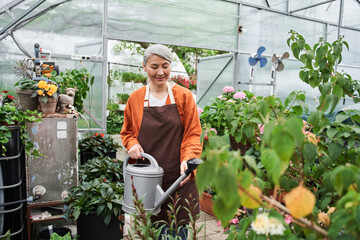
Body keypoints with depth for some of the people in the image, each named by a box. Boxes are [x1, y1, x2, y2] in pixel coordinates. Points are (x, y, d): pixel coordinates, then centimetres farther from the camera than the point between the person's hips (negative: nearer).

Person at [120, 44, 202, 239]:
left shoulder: (184, 96, 0)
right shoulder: (135, 98, 5)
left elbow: (193, 134, -2)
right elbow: (127, 132, 15)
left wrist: (188, 159, -19)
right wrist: (132, 144, -7)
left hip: (178, 176, -1)